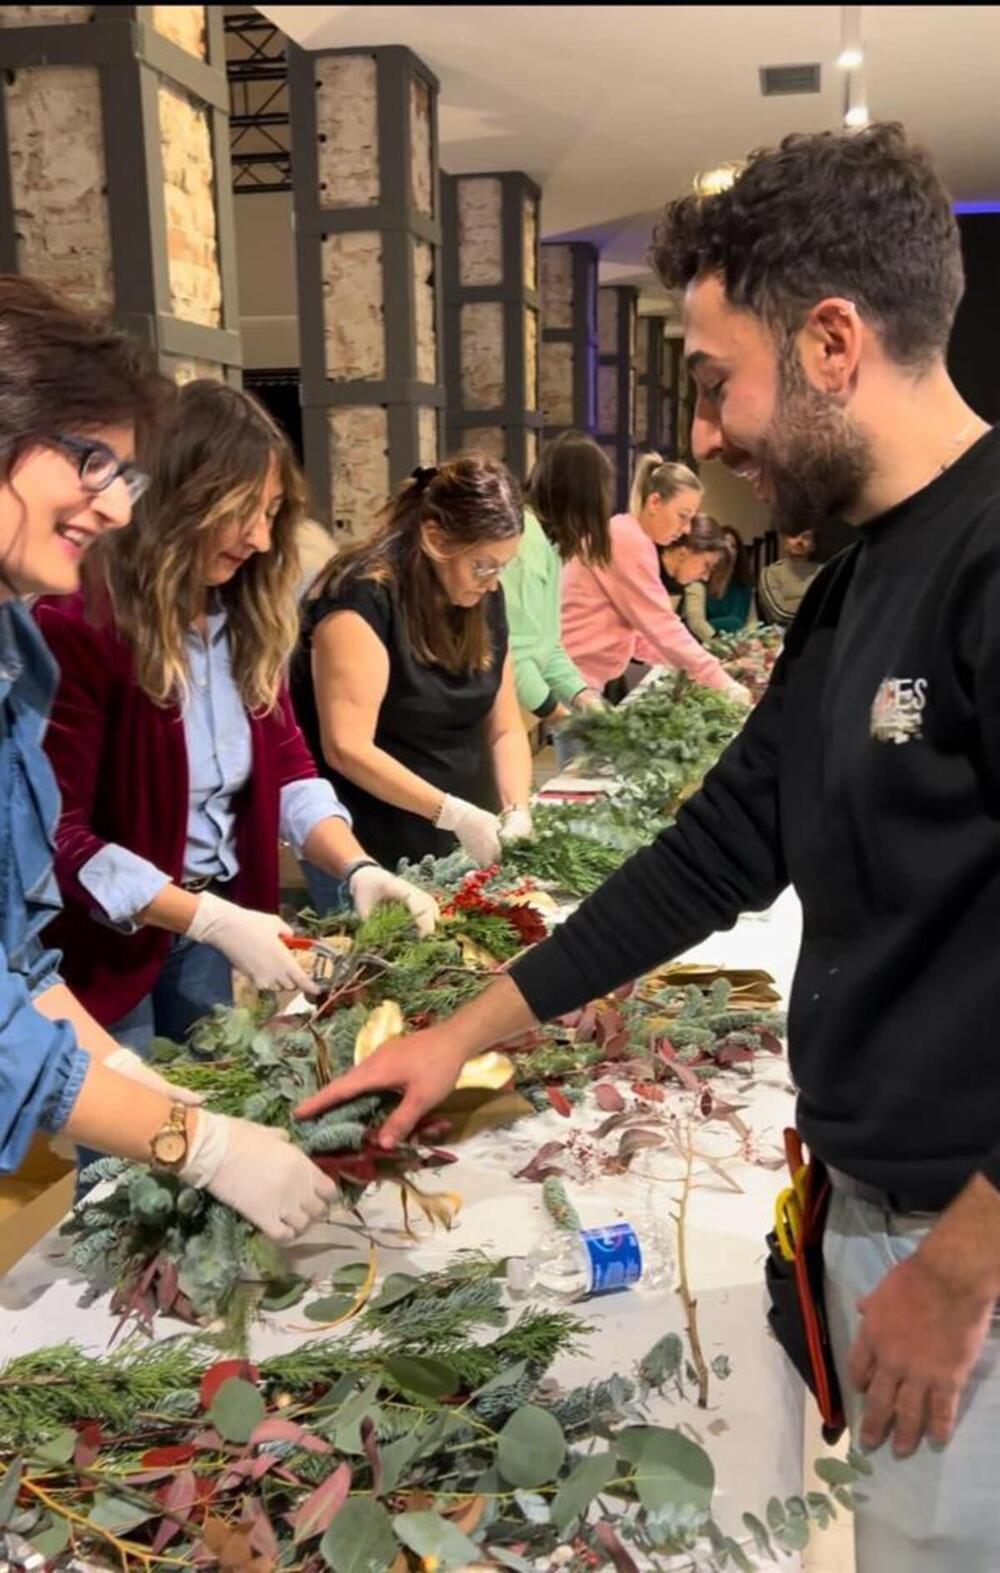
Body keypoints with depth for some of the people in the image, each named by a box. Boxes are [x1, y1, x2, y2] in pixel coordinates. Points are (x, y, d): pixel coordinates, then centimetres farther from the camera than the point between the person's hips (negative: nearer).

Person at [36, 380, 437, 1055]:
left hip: (208, 932, 7)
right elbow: (56, 835, -23)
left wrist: (358, 867, -15)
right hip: (104, 946, -6)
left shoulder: (246, 616, 0)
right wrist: (212, 919, -28)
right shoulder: (77, 624, -23)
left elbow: (287, 762, 3)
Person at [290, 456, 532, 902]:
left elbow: (505, 728, 5)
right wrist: (455, 815, -27)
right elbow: (347, 749, -25)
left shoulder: (483, 598, 3)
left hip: (451, 850, 7)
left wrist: (516, 811, -12)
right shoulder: (362, 597, -19)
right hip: (367, 856, -7)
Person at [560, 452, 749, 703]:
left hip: (596, 678, 10)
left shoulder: (625, 537, 16)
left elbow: (636, 627, 17)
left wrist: (683, 665, 7)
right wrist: (720, 681, -15)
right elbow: (661, 626, -18)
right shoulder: (629, 541, -14)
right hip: (577, 679, -10)